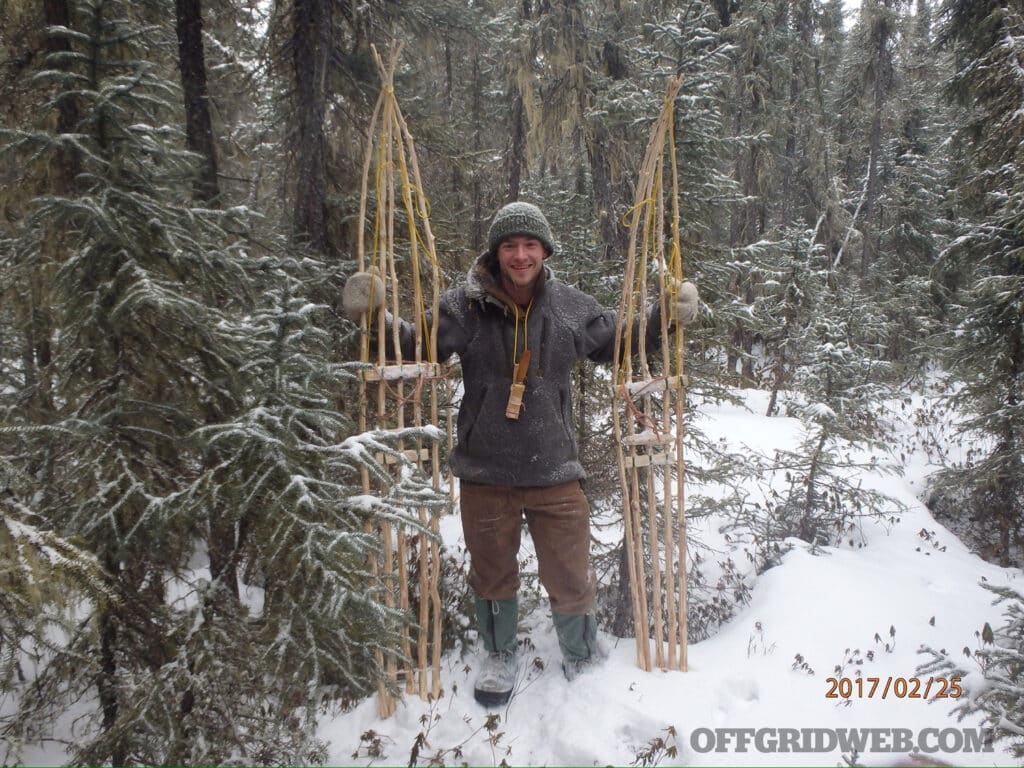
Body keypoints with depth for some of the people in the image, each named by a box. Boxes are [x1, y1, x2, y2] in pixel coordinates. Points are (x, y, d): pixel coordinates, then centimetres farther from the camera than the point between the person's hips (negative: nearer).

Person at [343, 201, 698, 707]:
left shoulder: (572, 308, -1)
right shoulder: (463, 306, -7)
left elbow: (621, 346, 13)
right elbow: (419, 348, 0)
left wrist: (664, 319, 1)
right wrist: (377, 318, -15)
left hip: (555, 471, 1)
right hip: (485, 472, 0)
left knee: (570, 577, 11)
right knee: (493, 574, 18)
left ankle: (582, 656, 40)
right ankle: (500, 656, 45)